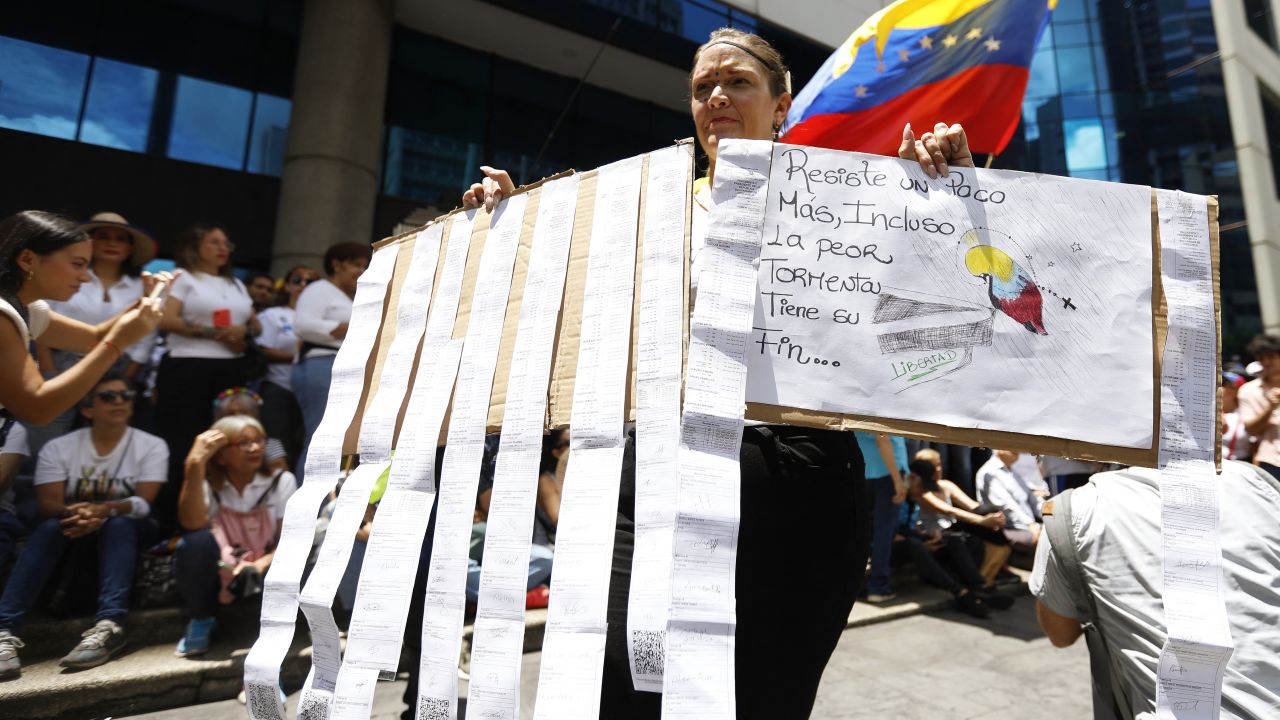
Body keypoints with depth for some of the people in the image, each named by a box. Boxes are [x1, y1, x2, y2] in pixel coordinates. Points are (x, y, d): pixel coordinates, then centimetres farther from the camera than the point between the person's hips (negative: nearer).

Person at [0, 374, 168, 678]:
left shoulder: (151, 446, -6)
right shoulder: (57, 448, -2)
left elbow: (143, 503, -16)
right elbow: (48, 504, -12)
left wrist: (104, 510, -36)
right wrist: (74, 512, -35)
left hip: (129, 529, -1)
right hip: (73, 524, 2)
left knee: (118, 524, -34)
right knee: (49, 527, -30)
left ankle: (108, 626, -48)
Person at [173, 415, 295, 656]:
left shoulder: (281, 480, -4)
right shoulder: (209, 485, -3)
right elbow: (192, 524, -26)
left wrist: (260, 565, -28)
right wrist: (195, 464, -32)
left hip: (264, 573, -1)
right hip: (217, 578, 1)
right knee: (198, 540, -30)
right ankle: (201, 620, -4)